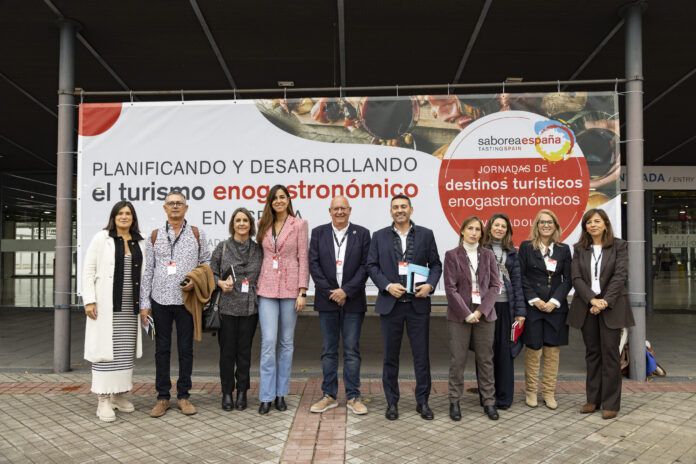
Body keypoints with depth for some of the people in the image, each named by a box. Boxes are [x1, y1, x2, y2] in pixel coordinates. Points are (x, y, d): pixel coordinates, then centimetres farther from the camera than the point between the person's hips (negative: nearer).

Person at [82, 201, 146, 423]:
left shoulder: (140, 243, 10)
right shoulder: (101, 238, -1)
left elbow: (143, 275, 10)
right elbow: (88, 270, -3)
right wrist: (89, 300, -11)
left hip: (130, 306, 4)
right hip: (106, 305, -4)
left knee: (126, 351, 9)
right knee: (105, 349, -2)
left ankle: (118, 395, 21)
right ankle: (103, 400, 4)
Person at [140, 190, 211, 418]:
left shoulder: (196, 234, 3)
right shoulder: (155, 236, 6)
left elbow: (206, 261, 9)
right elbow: (148, 270, 5)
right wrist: (144, 303, 1)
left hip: (186, 299, -1)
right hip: (160, 299, 1)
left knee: (185, 348, 6)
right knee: (162, 349, 7)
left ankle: (183, 396, 17)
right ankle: (163, 397, 17)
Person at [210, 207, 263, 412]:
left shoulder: (258, 249, 5)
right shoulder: (222, 247, 1)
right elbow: (212, 273, 4)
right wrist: (221, 283, -14)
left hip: (250, 308, 1)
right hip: (227, 307, -1)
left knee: (245, 350, 8)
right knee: (227, 351, 5)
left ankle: (242, 391, 20)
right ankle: (227, 392, 18)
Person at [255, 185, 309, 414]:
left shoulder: (299, 225, 1)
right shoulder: (264, 225, 10)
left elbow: (303, 259, -3)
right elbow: (261, 255, 13)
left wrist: (302, 291, -8)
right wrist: (257, 283, 6)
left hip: (290, 288, -2)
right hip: (267, 289, 2)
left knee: (286, 342, 6)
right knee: (268, 342, -4)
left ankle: (281, 393, 17)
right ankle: (266, 396, 5)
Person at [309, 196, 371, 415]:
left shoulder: (362, 233, 2)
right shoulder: (318, 233, 5)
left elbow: (365, 266, -3)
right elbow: (313, 264, -1)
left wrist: (346, 291, -12)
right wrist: (330, 292, -10)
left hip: (353, 300, -1)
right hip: (327, 299, 1)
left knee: (352, 350, 4)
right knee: (328, 350, 8)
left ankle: (353, 397, 13)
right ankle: (329, 395, 18)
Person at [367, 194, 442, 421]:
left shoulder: (426, 234, 6)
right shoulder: (379, 236, 6)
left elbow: (436, 264, 7)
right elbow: (371, 266, 2)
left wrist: (430, 285, -10)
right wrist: (387, 286, -11)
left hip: (418, 303, 0)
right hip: (390, 303, 0)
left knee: (422, 355, 5)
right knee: (390, 356, 7)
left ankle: (422, 401, 19)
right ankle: (392, 402, 20)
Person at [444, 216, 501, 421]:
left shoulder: (488, 255, 7)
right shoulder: (452, 255, -1)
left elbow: (495, 285, 2)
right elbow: (450, 288, -6)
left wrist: (480, 311, -8)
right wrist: (466, 313, -12)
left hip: (484, 314, 2)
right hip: (459, 315, -2)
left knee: (485, 359, 8)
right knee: (457, 360, 3)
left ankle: (489, 401, 18)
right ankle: (454, 401, 14)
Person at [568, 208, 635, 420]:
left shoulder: (619, 245, 1)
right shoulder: (579, 249, 8)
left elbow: (620, 276, -7)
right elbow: (576, 278, 0)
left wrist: (605, 302, -16)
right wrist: (592, 300, -14)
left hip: (611, 306, -2)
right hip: (587, 306, 3)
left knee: (610, 353, -1)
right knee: (592, 353, 8)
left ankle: (611, 403, 8)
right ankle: (593, 399, 17)